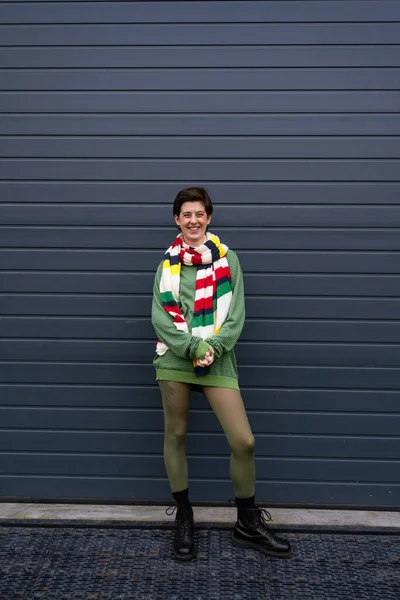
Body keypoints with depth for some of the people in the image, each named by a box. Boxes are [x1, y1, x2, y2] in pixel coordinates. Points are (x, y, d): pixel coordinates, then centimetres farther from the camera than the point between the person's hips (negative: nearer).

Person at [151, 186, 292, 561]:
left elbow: (236, 312, 1)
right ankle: (184, 519, 30)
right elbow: (160, 314, 0)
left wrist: (213, 346, -12)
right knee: (175, 435, 8)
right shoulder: (168, 262, 9)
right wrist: (191, 347, -12)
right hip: (175, 357, 1)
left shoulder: (226, 258, 7)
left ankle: (248, 525, 19)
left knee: (244, 441, -5)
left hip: (217, 358, 0)